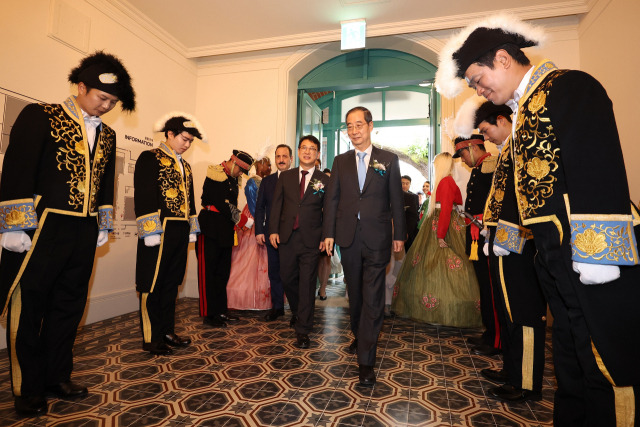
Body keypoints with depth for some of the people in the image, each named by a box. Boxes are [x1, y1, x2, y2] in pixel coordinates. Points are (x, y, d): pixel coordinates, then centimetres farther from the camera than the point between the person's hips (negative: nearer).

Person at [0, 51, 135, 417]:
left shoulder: (107, 135, 13)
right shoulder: (40, 117, -3)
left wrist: (104, 226, 14)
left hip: (84, 235, 5)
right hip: (41, 231, -5)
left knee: (69, 307, 13)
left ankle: (58, 376, 29)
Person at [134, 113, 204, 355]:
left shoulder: (185, 167, 19)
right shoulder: (150, 158, -2)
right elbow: (143, 196, -11)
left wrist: (192, 229, 16)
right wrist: (150, 230, -16)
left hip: (180, 233, 7)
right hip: (159, 231, -7)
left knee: (171, 285, 14)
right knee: (152, 286, 2)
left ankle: (167, 332, 26)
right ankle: (151, 339, 14)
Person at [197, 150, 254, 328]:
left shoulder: (233, 180, 16)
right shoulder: (215, 175, -9)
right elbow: (222, 203, -18)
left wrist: (236, 221, 4)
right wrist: (241, 220, -15)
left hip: (225, 230, 8)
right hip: (211, 229, -8)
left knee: (223, 272, 12)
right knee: (208, 272, -1)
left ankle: (221, 311, 23)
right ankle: (209, 314, 8)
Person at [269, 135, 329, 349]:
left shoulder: (324, 180, 3)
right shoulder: (285, 177, 10)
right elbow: (276, 205, 7)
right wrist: (273, 230, -2)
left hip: (311, 239, -2)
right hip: (287, 237, 3)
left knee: (307, 284, 0)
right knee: (287, 279, 12)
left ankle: (303, 331, 11)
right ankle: (297, 312, 40)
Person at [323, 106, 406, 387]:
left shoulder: (388, 160, 4)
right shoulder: (340, 161, 10)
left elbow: (396, 200, 4)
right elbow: (332, 199, 7)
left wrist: (399, 234, 3)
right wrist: (329, 233, 1)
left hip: (377, 239, -2)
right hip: (349, 237, 3)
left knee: (373, 299, -3)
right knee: (355, 294, 15)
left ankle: (365, 360, 5)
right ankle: (359, 337, 38)